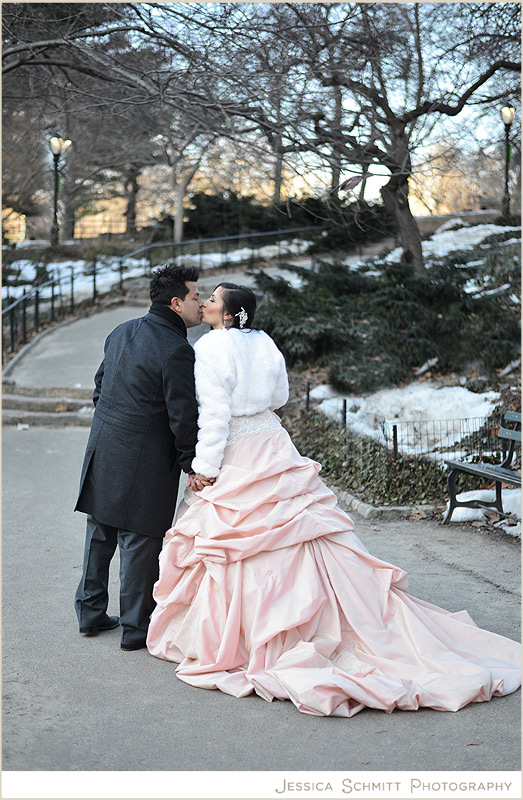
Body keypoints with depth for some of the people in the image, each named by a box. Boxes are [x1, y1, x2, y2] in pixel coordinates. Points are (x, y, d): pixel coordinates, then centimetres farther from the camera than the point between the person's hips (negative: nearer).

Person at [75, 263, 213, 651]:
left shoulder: (121, 332, 9)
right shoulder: (177, 350, -18)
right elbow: (183, 416, -19)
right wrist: (193, 463, -9)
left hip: (102, 452, 8)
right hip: (143, 463, -8)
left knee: (100, 534, 19)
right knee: (139, 543, 4)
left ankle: (91, 611, 32)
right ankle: (136, 627, 16)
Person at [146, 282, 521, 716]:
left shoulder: (211, 347, -13)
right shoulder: (264, 343, 6)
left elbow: (214, 414, -17)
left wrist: (204, 469, -14)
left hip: (236, 459, -6)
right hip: (275, 449, 6)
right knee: (308, 534, 8)